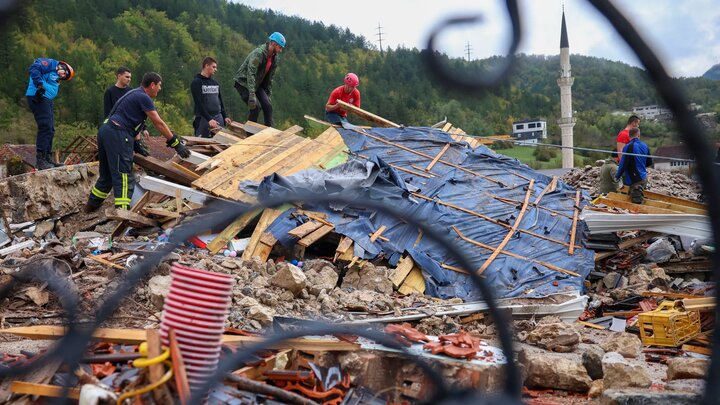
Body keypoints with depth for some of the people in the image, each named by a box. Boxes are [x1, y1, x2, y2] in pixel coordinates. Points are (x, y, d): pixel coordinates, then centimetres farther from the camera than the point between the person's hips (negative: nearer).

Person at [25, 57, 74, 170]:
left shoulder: (56, 79, 25)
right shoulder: (51, 64, -2)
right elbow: (34, 68, -17)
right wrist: (40, 84, -24)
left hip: (47, 100, 10)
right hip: (39, 97, -10)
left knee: (50, 130, 12)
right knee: (45, 127, -14)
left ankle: (48, 159, 18)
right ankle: (40, 160, -14)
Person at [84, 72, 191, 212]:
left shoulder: (134, 94, 24)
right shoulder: (143, 97, -6)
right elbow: (159, 123, -8)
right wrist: (176, 144, -6)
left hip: (104, 131, 10)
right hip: (117, 134, -10)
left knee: (107, 174, 21)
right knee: (123, 175, -14)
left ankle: (92, 204, 32)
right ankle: (122, 209, -23)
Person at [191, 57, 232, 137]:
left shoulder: (215, 83, 18)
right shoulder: (196, 82, -2)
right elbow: (199, 103, -11)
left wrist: (225, 116, 10)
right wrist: (209, 119, -19)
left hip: (218, 118, 6)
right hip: (203, 118, -6)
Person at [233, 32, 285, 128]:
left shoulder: (274, 58, 0)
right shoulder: (258, 53, -27)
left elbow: (269, 78, 10)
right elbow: (250, 74, -34)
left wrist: (268, 95, 7)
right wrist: (252, 94, -39)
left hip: (257, 84, 8)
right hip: (243, 82, -8)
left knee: (268, 105, -4)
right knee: (255, 106, -20)